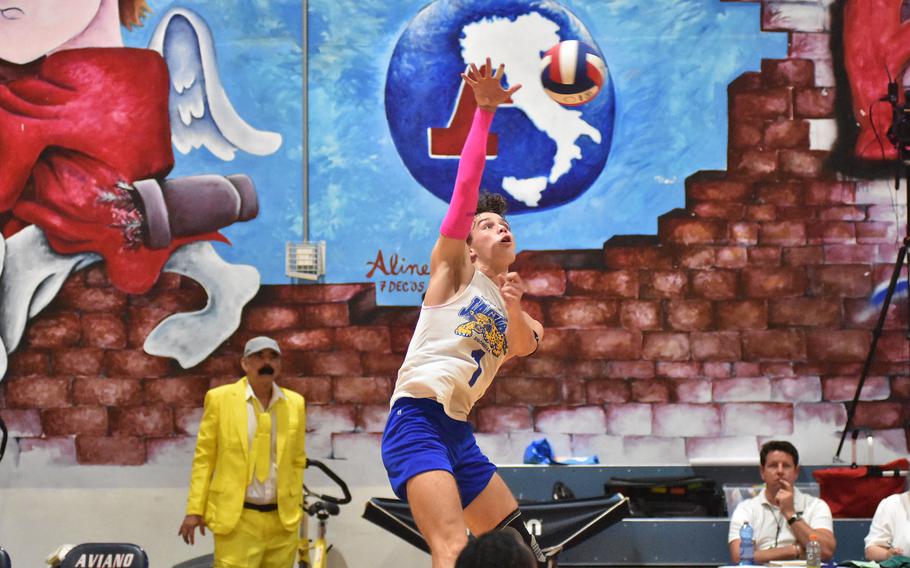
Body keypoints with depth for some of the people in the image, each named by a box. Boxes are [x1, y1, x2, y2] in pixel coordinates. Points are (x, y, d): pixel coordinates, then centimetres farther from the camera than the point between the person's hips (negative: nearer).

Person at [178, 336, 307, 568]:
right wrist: (195, 510, -3)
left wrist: (295, 509, 13)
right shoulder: (220, 398, 0)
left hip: (282, 521, 3)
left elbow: (297, 461, 14)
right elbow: (204, 457, 1)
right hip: (237, 520, -3)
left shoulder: (295, 404, 8)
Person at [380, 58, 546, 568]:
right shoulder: (454, 269, 9)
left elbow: (525, 345, 0)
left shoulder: (520, 317, 24)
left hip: (460, 434, 8)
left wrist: (514, 310, -20)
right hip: (417, 421, -8)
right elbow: (466, 189, -3)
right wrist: (485, 111, -9)